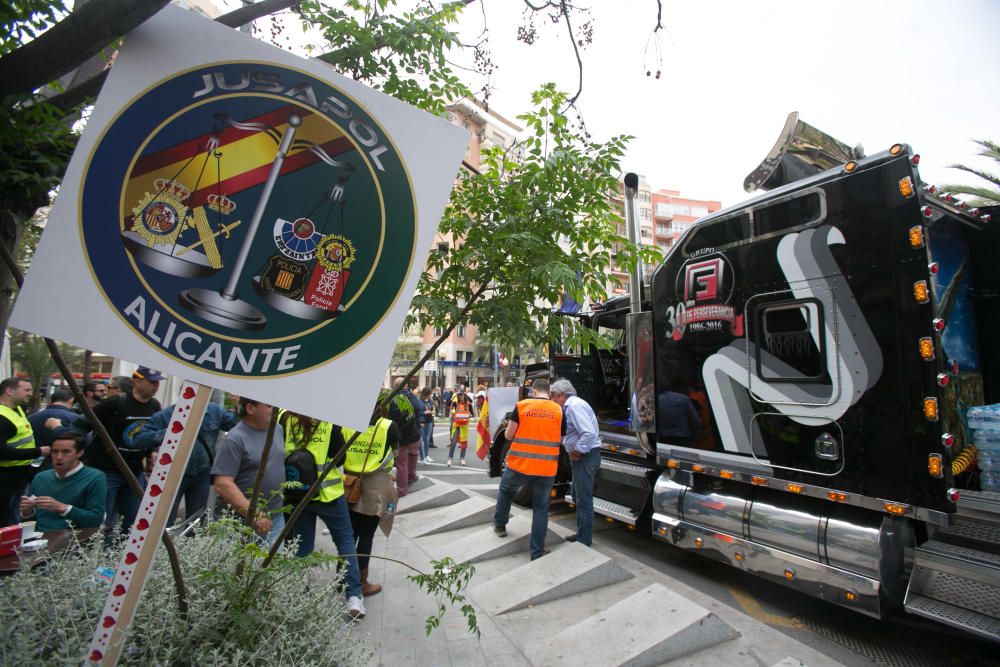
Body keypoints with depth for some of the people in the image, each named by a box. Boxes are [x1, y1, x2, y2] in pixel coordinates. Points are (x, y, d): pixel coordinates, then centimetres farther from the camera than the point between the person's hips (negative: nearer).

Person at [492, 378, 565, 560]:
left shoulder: (521, 405, -3)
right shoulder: (559, 410, 2)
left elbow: (509, 435, 0)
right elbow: (560, 439, 11)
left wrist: (510, 424, 21)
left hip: (519, 464, -1)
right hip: (547, 468, 1)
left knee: (505, 490, 28)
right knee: (541, 509, 14)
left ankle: (500, 525, 42)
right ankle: (537, 551, 18)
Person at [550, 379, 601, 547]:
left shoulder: (575, 405, -19)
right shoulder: (571, 405, 13)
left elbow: (589, 433, -28)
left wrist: (577, 452, -19)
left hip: (586, 456, -11)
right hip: (581, 456, 11)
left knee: (584, 500, -1)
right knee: (578, 497, 21)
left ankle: (584, 542, 10)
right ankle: (582, 534, 34)